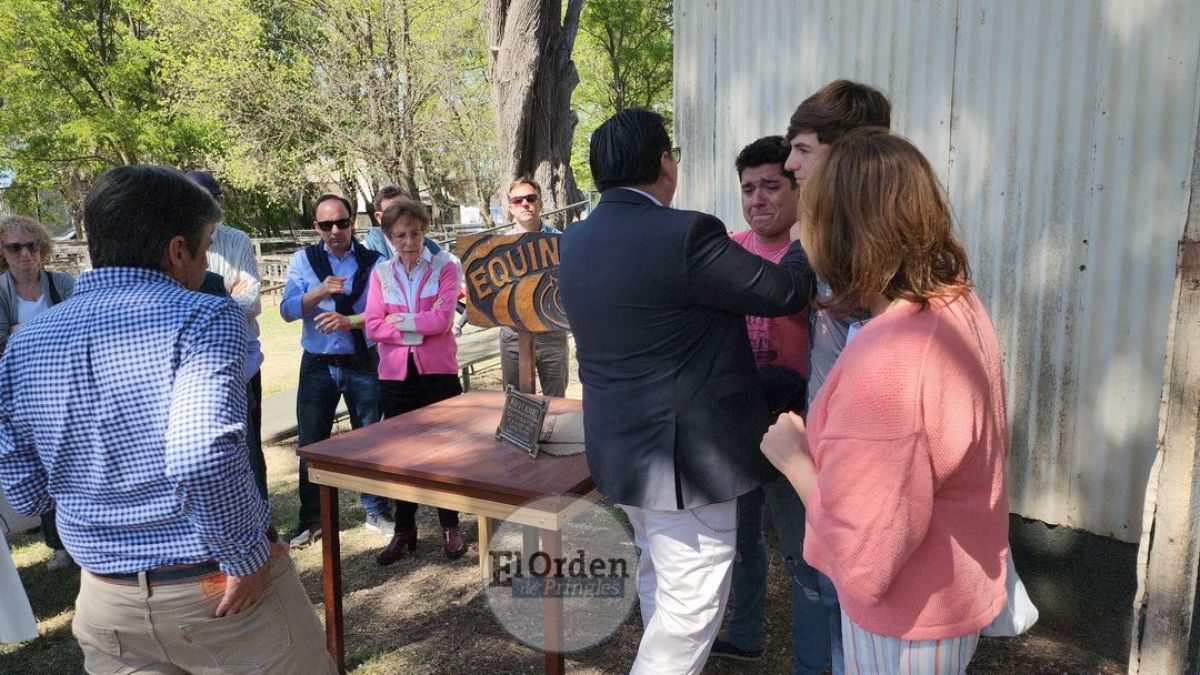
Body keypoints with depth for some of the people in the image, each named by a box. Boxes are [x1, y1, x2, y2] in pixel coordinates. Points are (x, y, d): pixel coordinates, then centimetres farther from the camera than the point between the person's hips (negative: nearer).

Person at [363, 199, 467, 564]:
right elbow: (373, 327, -4)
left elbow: (442, 319, -14)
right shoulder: (381, 272, 4)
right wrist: (420, 327, -12)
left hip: (438, 371, -2)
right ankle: (404, 529, 23)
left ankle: (450, 527, 20)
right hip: (395, 374, 3)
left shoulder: (445, 266, -4)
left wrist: (399, 320, -8)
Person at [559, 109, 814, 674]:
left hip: (620, 446, 9)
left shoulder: (576, 241, 3)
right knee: (690, 602, 5)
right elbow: (786, 290, -14)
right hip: (684, 454, -9)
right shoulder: (684, 235, -23)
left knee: (657, 576, 26)